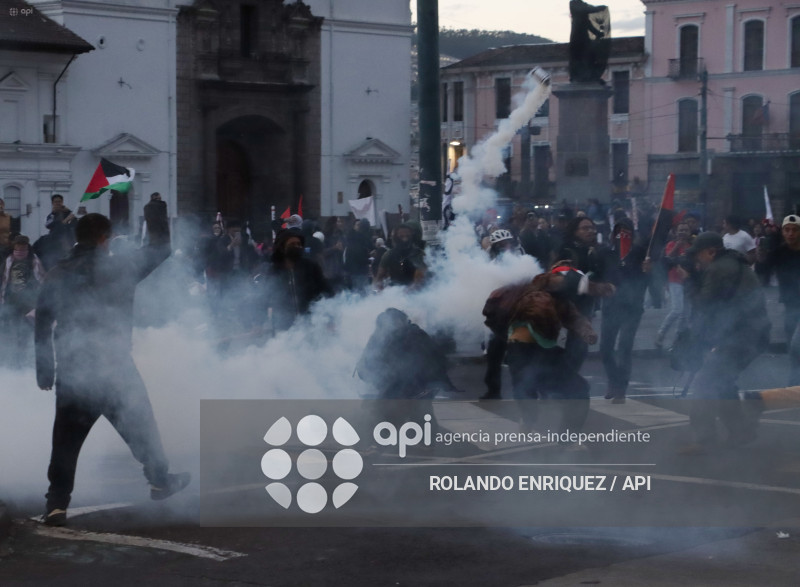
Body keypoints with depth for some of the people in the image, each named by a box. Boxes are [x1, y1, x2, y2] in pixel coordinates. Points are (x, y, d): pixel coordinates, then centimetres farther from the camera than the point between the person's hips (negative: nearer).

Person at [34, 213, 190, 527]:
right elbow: (157, 253, 10)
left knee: (66, 439, 6)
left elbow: (43, 327, 5)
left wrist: (44, 371, 11)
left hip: (71, 372, 2)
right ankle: (160, 480, 30)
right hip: (114, 368, -2)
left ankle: (57, 503, 1)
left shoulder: (56, 276, 4)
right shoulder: (118, 268, -4)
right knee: (140, 425, 17)